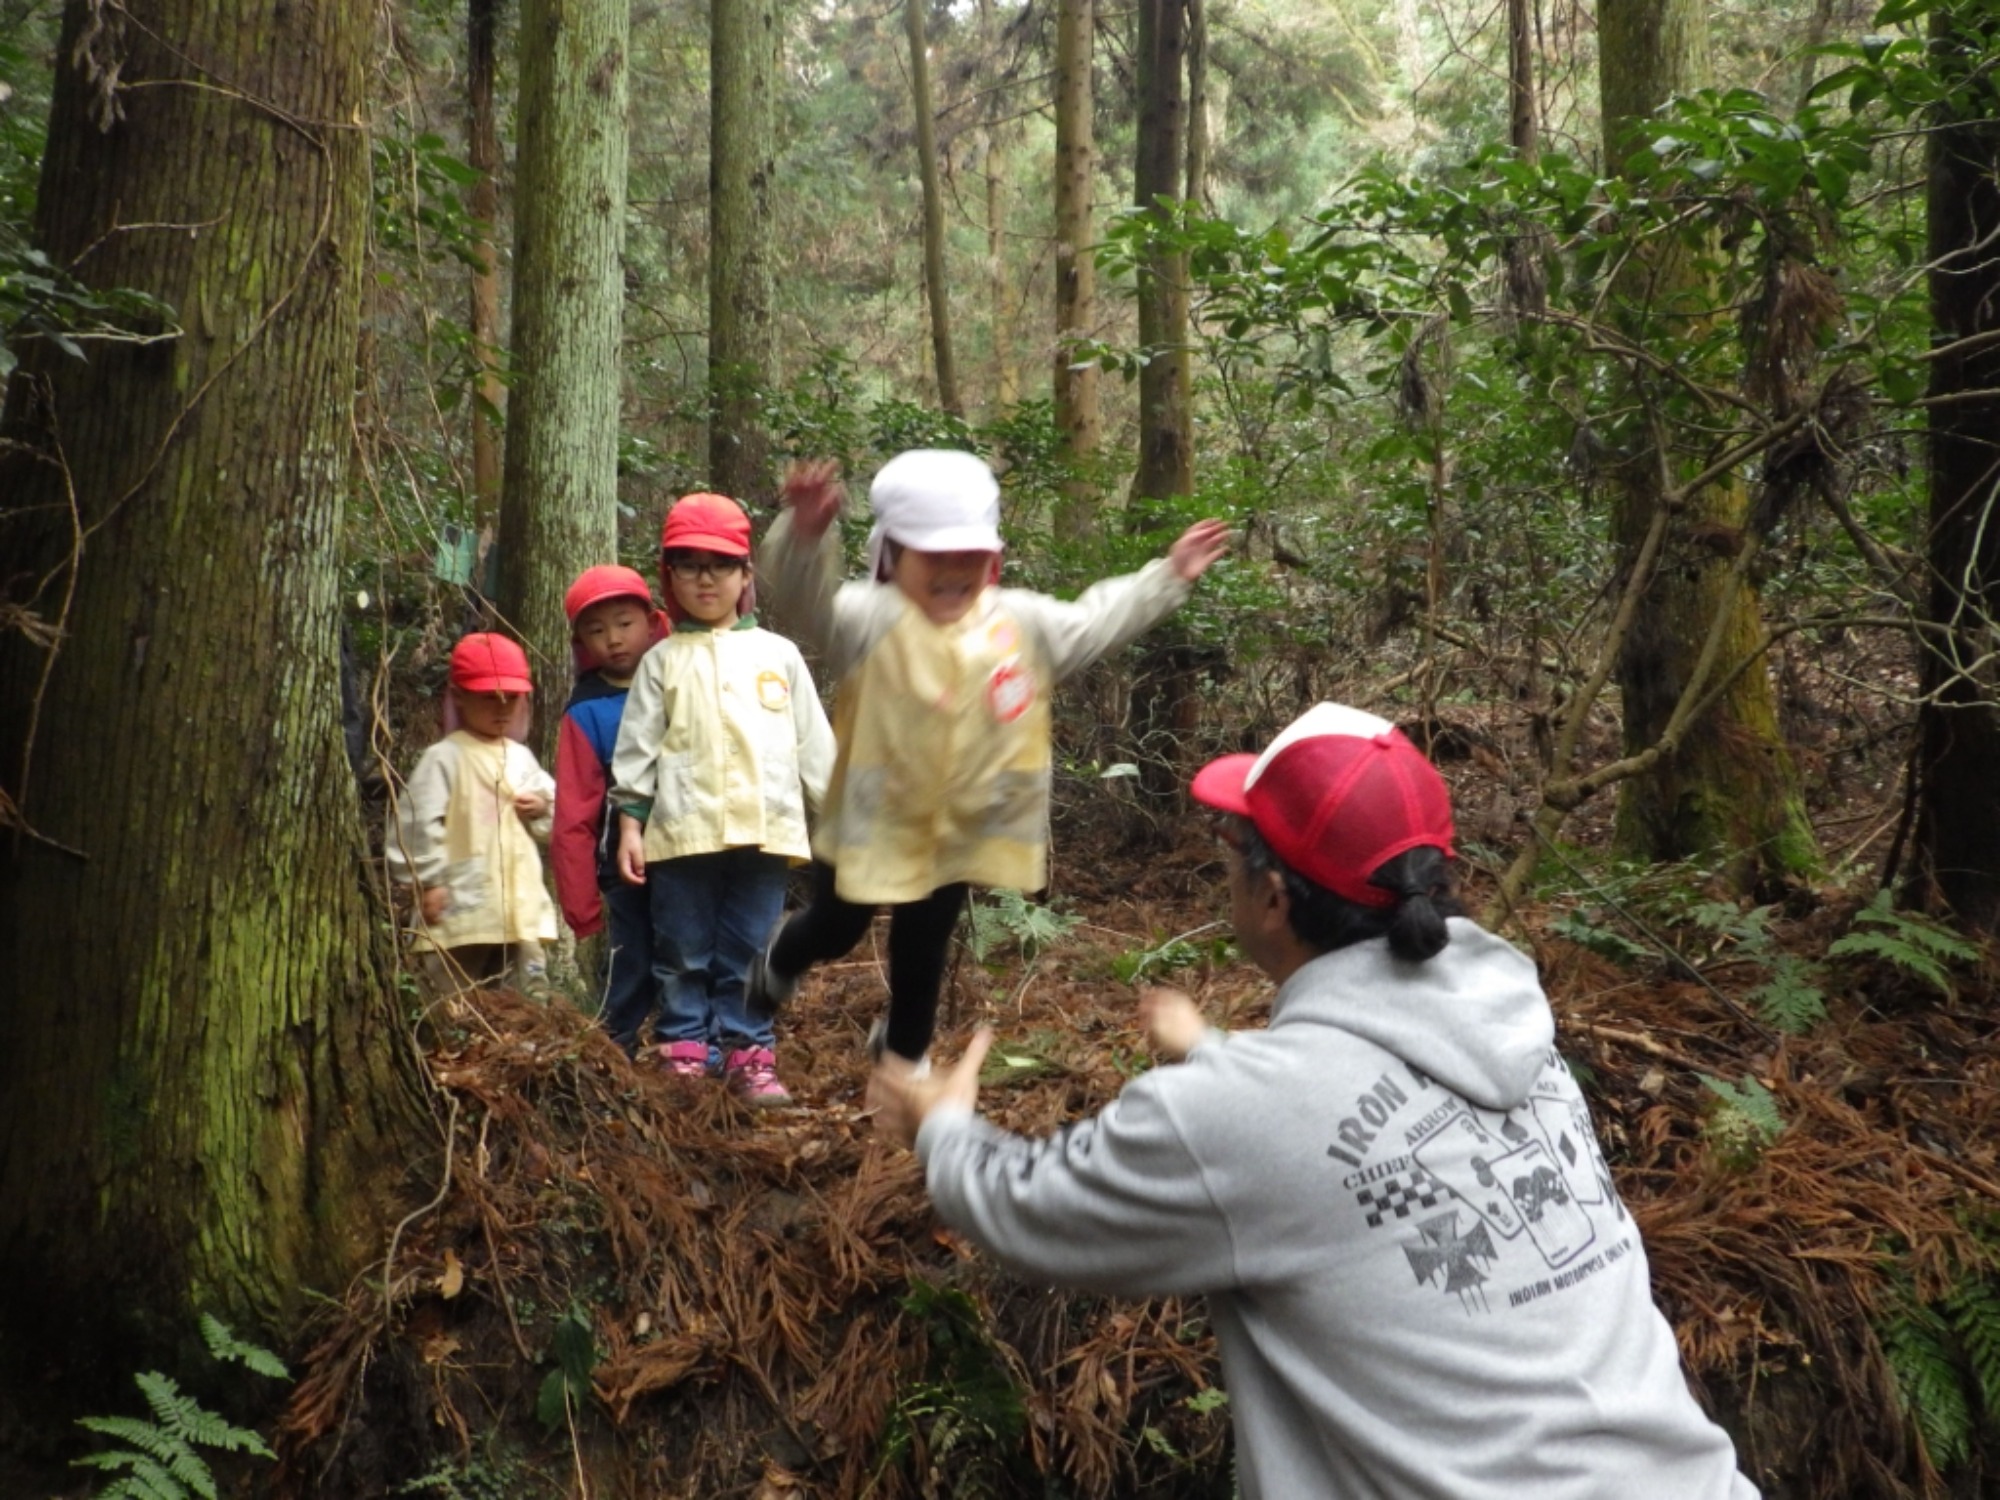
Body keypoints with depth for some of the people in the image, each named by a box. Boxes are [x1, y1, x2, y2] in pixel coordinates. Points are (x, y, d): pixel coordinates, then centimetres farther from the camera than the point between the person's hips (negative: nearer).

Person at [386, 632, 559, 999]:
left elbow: (551, 795, 23)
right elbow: (417, 821, -12)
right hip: (463, 909, -6)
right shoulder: (445, 757, -7)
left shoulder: (521, 756, 13)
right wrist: (427, 882, -14)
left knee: (532, 995, 11)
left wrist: (543, 806, 0)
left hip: (520, 904, 6)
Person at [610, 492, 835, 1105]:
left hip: (764, 828, 1)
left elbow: (814, 744, 13)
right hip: (682, 831, 0)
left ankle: (749, 1056, 12)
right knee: (683, 956, 5)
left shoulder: (778, 654, 12)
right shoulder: (662, 661, 9)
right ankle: (683, 1056, 12)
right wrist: (630, 824, 0)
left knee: (749, 955, 6)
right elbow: (636, 749, 7)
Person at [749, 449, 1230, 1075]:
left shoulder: (1021, 622, -5)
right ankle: (781, 959, 55)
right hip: (874, 822, -3)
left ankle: (905, 1051, 45)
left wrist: (1168, 576, 8)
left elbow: (1094, 623, 8)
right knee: (835, 931, 19)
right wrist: (807, 534, -57)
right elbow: (810, 597, -37)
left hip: (961, 829, 3)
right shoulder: (871, 619, -20)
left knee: (923, 952, 19)